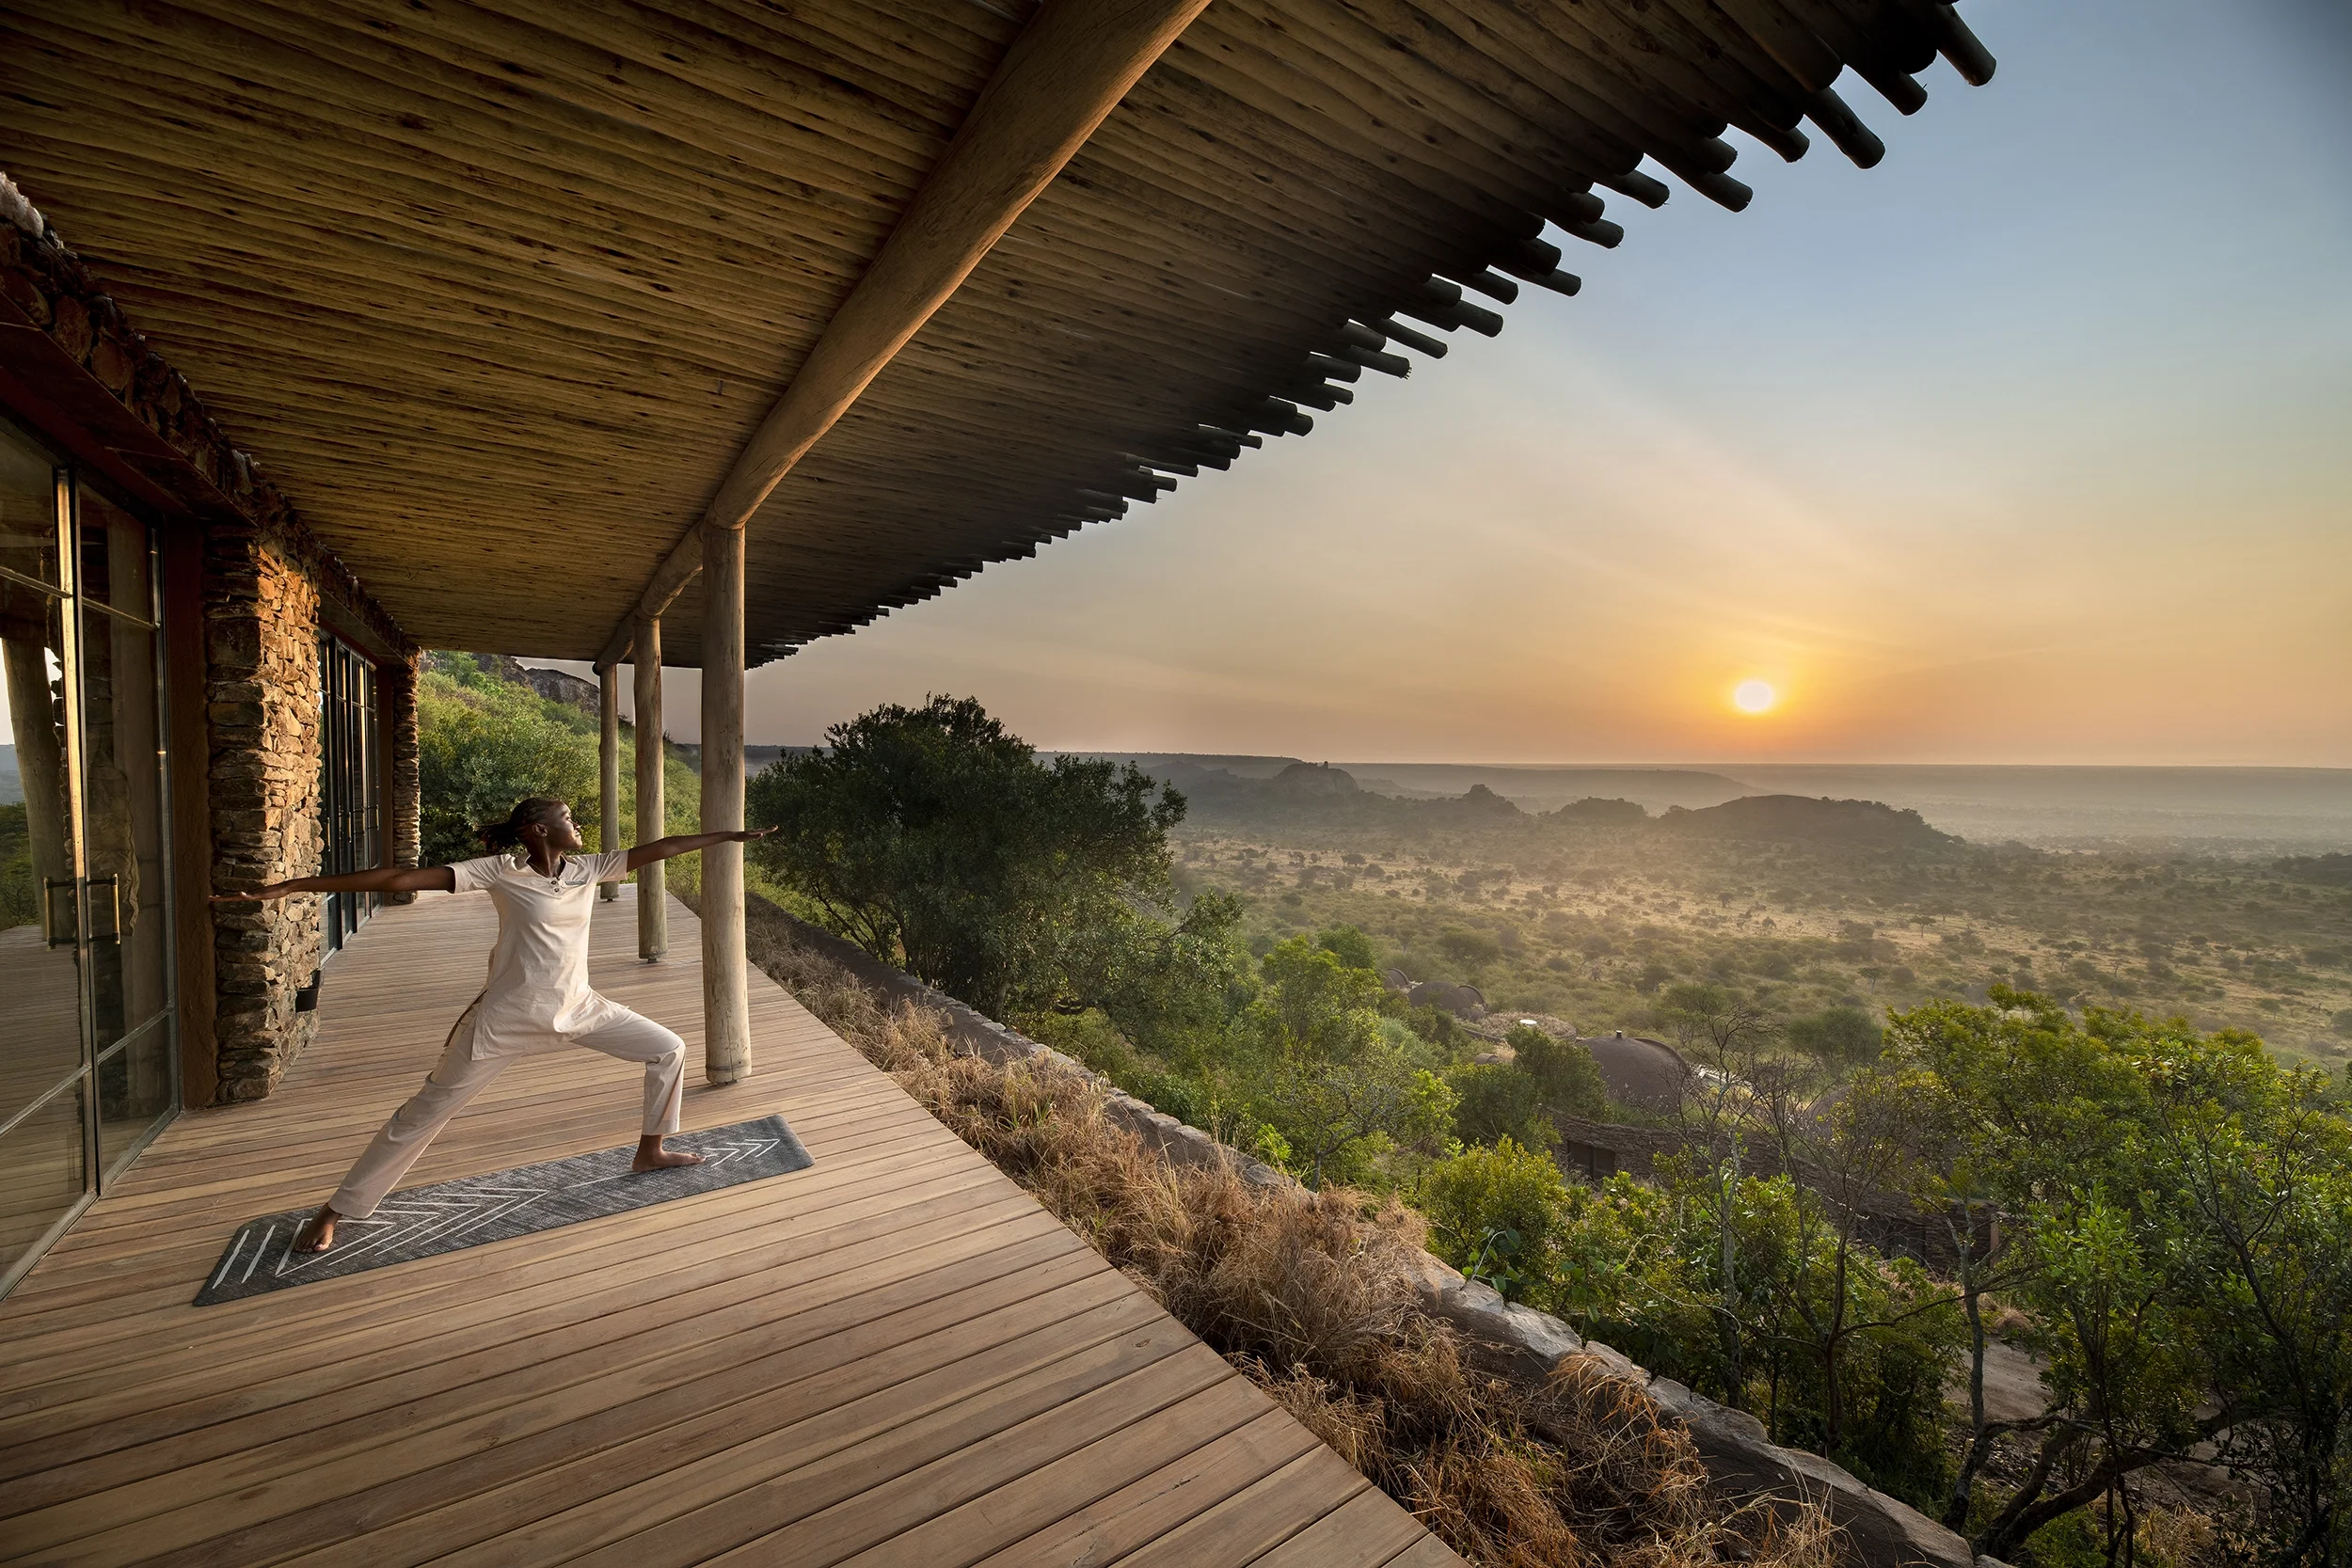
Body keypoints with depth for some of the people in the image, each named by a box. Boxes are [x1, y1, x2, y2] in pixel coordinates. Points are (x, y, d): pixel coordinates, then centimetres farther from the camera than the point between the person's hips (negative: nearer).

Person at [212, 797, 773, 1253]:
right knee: (427, 1110, 7)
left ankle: (650, 1152, 20)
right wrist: (291, 886, -21)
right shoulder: (500, 872, -14)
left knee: (669, 1049, 3)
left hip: (577, 1008, 5)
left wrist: (728, 835, -2)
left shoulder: (587, 869, -1)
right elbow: (401, 879, -18)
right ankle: (333, 1212, 28)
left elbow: (656, 849, -2)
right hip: (507, 1017, -5)